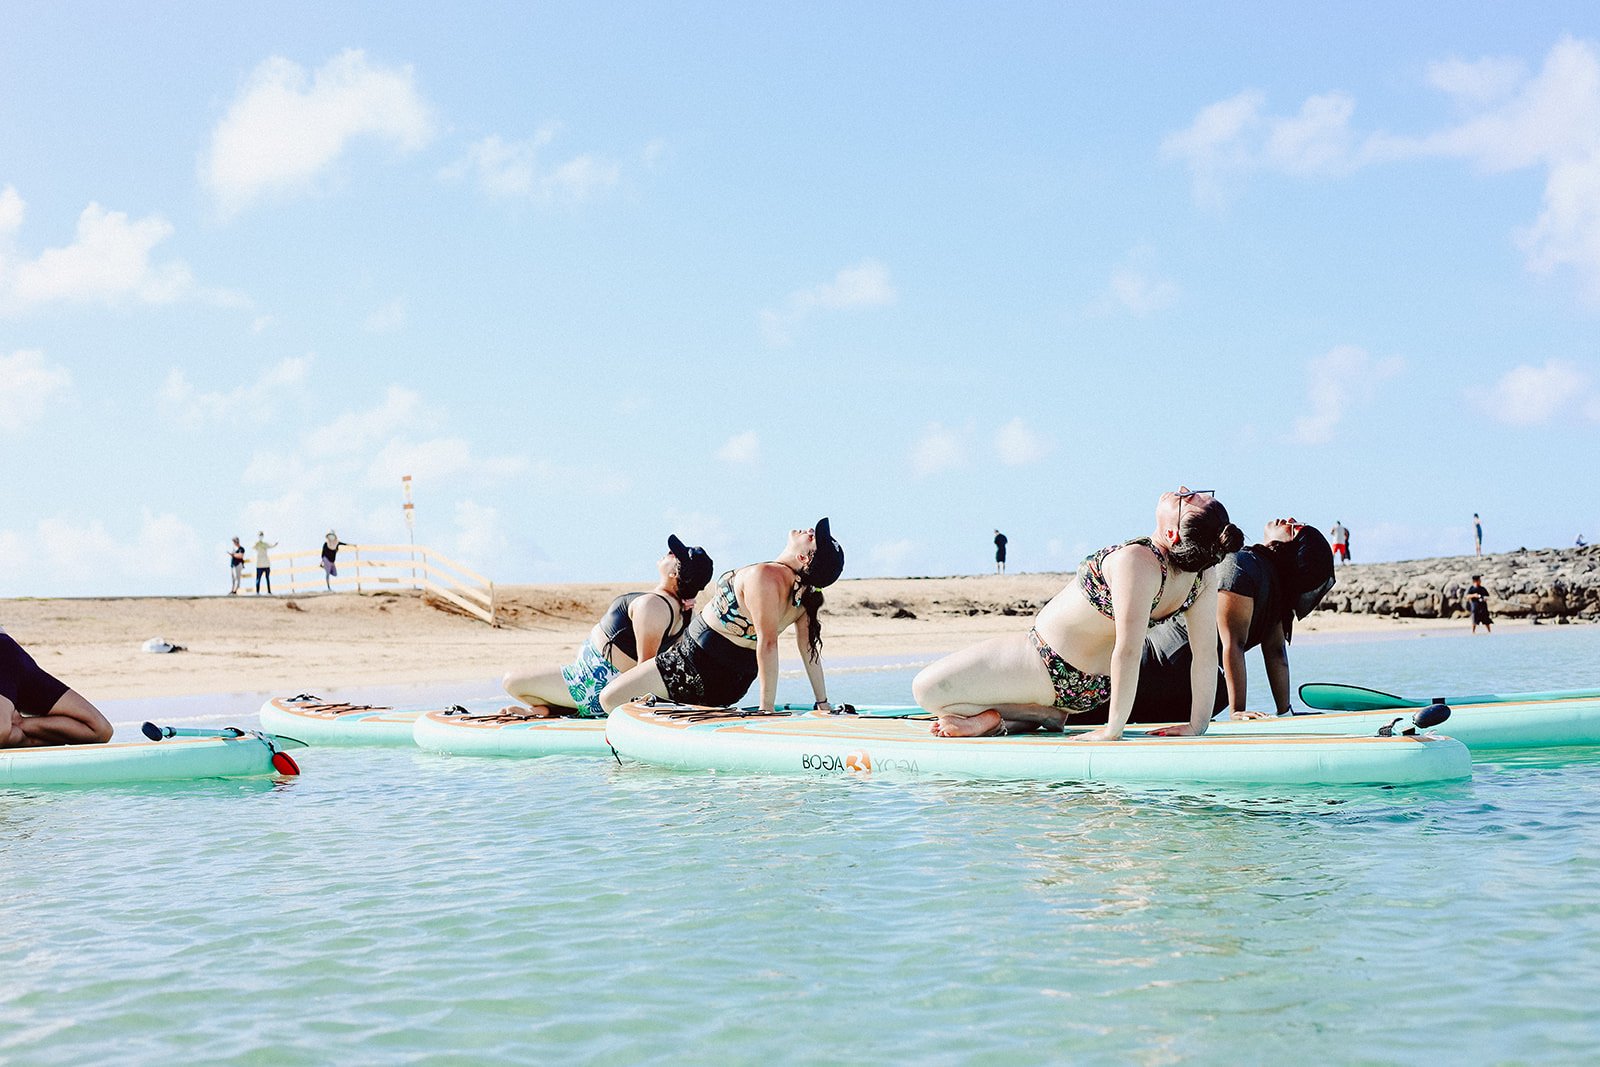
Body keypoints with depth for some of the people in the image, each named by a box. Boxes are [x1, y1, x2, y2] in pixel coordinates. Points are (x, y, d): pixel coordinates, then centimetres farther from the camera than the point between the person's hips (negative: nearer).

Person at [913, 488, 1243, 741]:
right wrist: (1198, 724, -2)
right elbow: (1206, 650, -11)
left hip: (1052, 667, -8)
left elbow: (1129, 650, -38)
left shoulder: (1135, 560, -37)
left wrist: (1113, 729, -30)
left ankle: (1042, 714, -1)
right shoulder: (1205, 570, -16)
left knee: (926, 689, -1)